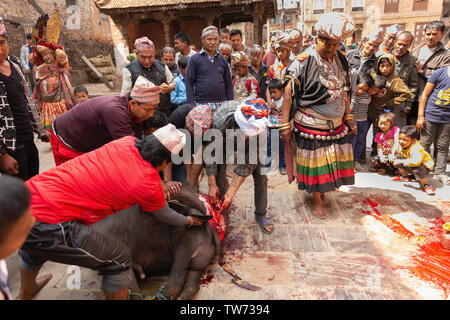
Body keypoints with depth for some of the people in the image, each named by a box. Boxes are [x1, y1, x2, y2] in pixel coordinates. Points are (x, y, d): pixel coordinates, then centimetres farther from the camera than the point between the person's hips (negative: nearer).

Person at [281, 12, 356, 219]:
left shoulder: (341, 60, 4)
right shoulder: (305, 61, -14)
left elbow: (345, 92, 13)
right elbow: (288, 93, -15)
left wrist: (349, 118, 14)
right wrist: (284, 124, -17)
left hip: (336, 124, 6)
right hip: (310, 124, -6)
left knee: (334, 160, 13)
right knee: (314, 162, 5)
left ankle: (322, 188, 39)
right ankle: (316, 199, 24)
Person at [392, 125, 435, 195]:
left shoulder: (417, 149, -37)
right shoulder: (401, 145, -11)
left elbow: (416, 162, -53)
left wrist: (401, 161, -46)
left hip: (424, 167, -8)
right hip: (409, 165, 8)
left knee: (417, 169, -41)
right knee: (397, 156, -6)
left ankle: (426, 185, -13)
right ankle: (404, 176, 15)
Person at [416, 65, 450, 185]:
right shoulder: (440, 73, -2)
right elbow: (425, 95, -1)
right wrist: (420, 116, -5)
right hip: (430, 116, -2)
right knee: (425, 144, 4)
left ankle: (440, 172, 18)